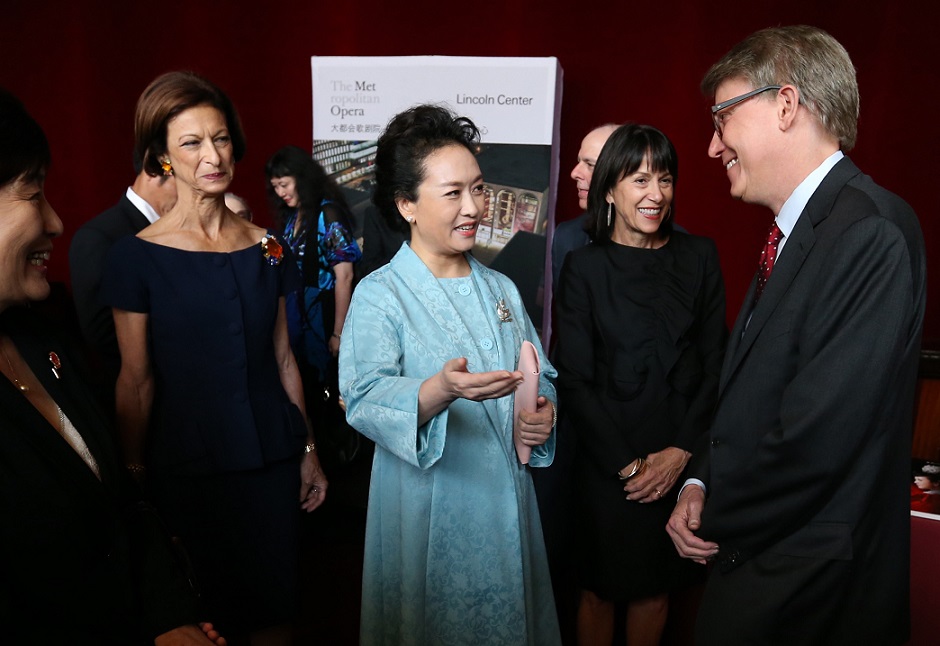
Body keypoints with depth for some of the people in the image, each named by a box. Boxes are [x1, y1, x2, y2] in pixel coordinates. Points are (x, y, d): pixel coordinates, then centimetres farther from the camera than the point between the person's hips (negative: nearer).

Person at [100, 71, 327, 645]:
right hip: (186, 463, -3)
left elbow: (283, 359, 8)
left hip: (273, 456, 3)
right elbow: (136, 383, -4)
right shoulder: (138, 256, -7)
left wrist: (309, 450, 10)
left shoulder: (269, 248, 3)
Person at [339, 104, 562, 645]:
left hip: (504, 501, 5)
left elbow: (540, 376, 12)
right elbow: (366, 399, -21)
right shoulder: (379, 294, -9)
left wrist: (543, 413, -9)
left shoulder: (502, 290, 9)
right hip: (427, 511, -5)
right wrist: (439, 391, -39)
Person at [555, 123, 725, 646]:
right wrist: (626, 463, -11)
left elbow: (716, 363, 1)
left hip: (685, 461, 2)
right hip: (608, 465, -2)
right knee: (602, 590, 14)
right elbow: (574, 380, -6)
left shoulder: (700, 257, 2)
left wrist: (683, 451, -8)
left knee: (658, 587, 18)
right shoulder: (585, 267, -5)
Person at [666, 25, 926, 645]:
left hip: (801, 592, -8)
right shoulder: (795, 232, 6)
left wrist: (716, 524, -12)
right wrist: (701, 483, -1)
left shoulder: (870, 232, -22)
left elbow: (817, 438, -27)